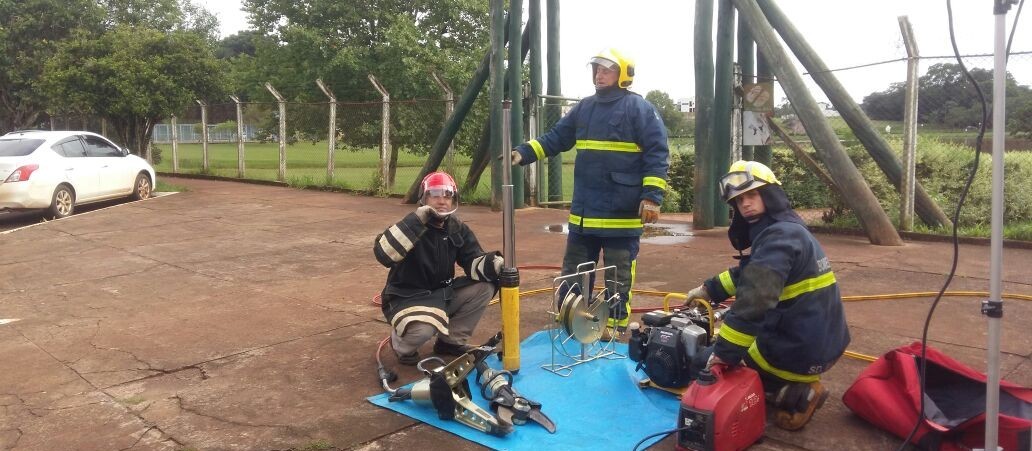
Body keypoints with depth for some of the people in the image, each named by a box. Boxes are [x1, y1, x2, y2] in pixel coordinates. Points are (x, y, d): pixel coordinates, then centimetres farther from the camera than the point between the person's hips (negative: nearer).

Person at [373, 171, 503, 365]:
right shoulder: (411, 227, -17)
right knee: (423, 328, -36)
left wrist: (496, 264, -33)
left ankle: (451, 340, 6)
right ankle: (402, 344, 3)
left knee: (485, 286, -10)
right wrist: (416, 219, -38)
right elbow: (383, 255, -35)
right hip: (406, 298, -6)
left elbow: (475, 262, -9)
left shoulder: (458, 229, 0)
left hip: (442, 294, 6)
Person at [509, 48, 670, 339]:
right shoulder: (584, 108, 12)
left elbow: (658, 154, -10)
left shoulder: (639, 108, -6)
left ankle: (615, 327, 17)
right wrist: (523, 153, -1)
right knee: (574, 271, 14)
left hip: (622, 213, -6)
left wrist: (652, 196, -18)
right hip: (584, 210, 6)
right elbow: (555, 138, 14)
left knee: (619, 275, 5)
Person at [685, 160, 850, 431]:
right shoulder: (786, 228, 11)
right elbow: (747, 273, 25)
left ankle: (793, 395, -4)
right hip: (822, 342, 10)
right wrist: (709, 289, 21)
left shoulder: (778, 236, -21)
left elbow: (753, 300, -31)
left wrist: (724, 354, -26)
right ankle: (798, 387, 15)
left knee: (706, 365, 4)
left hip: (800, 349, -10)